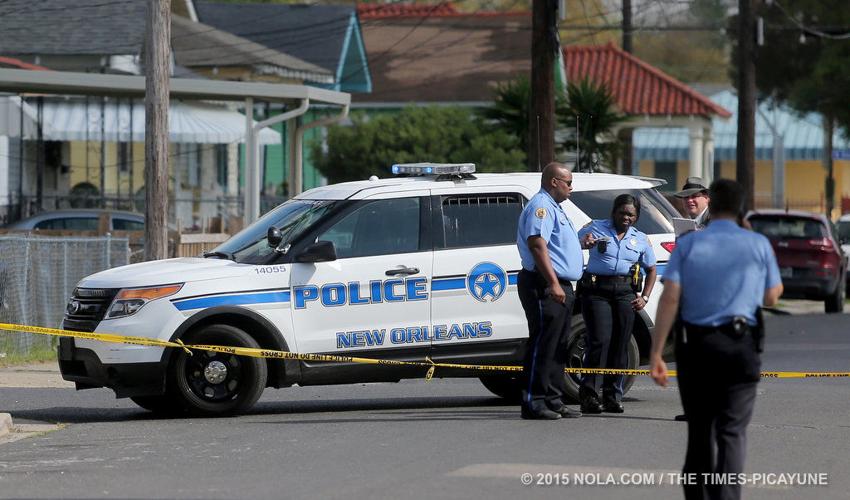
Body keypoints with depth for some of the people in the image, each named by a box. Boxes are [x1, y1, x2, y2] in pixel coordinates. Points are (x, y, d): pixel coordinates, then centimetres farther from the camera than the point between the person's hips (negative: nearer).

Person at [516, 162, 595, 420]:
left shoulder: (553, 208, 23)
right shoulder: (540, 207, -11)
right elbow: (537, 244, -22)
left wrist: (581, 244, 18)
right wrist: (553, 283, -27)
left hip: (560, 287, 11)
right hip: (545, 286, -11)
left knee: (558, 347, 12)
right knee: (542, 343, -11)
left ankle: (553, 400, 16)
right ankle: (532, 402, -11)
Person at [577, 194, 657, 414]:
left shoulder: (640, 239, 14)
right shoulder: (596, 228, 3)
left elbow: (651, 269, 23)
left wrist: (644, 297, 11)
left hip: (625, 292, 4)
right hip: (597, 290, -4)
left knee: (620, 344, 2)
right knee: (600, 340, -13)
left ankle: (613, 396, 9)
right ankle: (588, 394, -11)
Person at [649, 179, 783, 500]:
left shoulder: (688, 244, 1)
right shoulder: (759, 245, 1)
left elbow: (670, 298, -7)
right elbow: (771, 297, 7)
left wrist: (656, 354, -8)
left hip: (694, 345, 2)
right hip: (739, 346, -1)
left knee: (699, 428, 16)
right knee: (732, 430, -4)